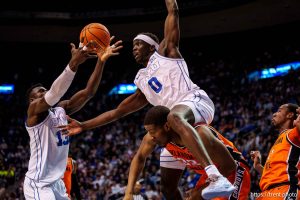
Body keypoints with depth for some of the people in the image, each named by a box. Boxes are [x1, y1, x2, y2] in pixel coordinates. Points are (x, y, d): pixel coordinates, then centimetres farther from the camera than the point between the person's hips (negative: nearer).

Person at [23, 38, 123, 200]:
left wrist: (101, 61, -15)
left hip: (56, 182, 9)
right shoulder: (35, 110, -10)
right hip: (38, 184, -9)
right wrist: (73, 63, -44)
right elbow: (55, 93, -31)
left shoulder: (61, 109, 10)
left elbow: (89, 92, -1)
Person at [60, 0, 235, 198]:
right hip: (177, 118, 9)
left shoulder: (165, 52, 17)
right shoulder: (142, 86, 31)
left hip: (195, 100, -9)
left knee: (174, 117, -42)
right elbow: (117, 111, 35)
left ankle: (217, 178, -59)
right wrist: (83, 126, 32)